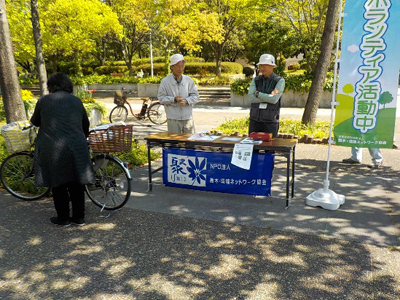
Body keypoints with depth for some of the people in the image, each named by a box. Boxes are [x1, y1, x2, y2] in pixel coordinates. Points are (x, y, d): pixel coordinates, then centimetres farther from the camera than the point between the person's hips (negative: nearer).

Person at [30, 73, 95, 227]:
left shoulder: (44, 100, 2)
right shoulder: (77, 101, 10)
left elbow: (35, 122, 16)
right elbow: (86, 126, 20)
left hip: (53, 150, -2)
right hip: (76, 148, 3)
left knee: (58, 185, 9)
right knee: (76, 184, 11)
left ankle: (63, 218, 19)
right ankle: (79, 217, 20)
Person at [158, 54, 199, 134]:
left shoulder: (189, 80, 7)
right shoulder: (165, 81, 0)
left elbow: (195, 96, 4)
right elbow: (161, 98, -3)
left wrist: (186, 101, -16)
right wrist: (174, 99, -18)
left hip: (188, 118, 2)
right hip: (173, 119, -2)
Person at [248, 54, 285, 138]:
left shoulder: (280, 81, -5)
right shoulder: (255, 80, 5)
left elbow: (274, 99, -19)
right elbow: (251, 98, -10)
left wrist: (257, 93, -9)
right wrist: (268, 98, -15)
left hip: (270, 122, -3)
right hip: (255, 121, 3)